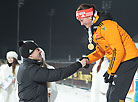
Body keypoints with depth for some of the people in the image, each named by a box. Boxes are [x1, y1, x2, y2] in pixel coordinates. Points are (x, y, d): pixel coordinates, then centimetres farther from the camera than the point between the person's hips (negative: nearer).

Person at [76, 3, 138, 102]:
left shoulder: (106, 26, -20)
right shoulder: (95, 29, 12)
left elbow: (118, 50, -23)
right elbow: (101, 51, 19)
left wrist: (110, 72, -17)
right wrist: (88, 59, 2)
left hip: (128, 59, -10)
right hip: (119, 61, 10)